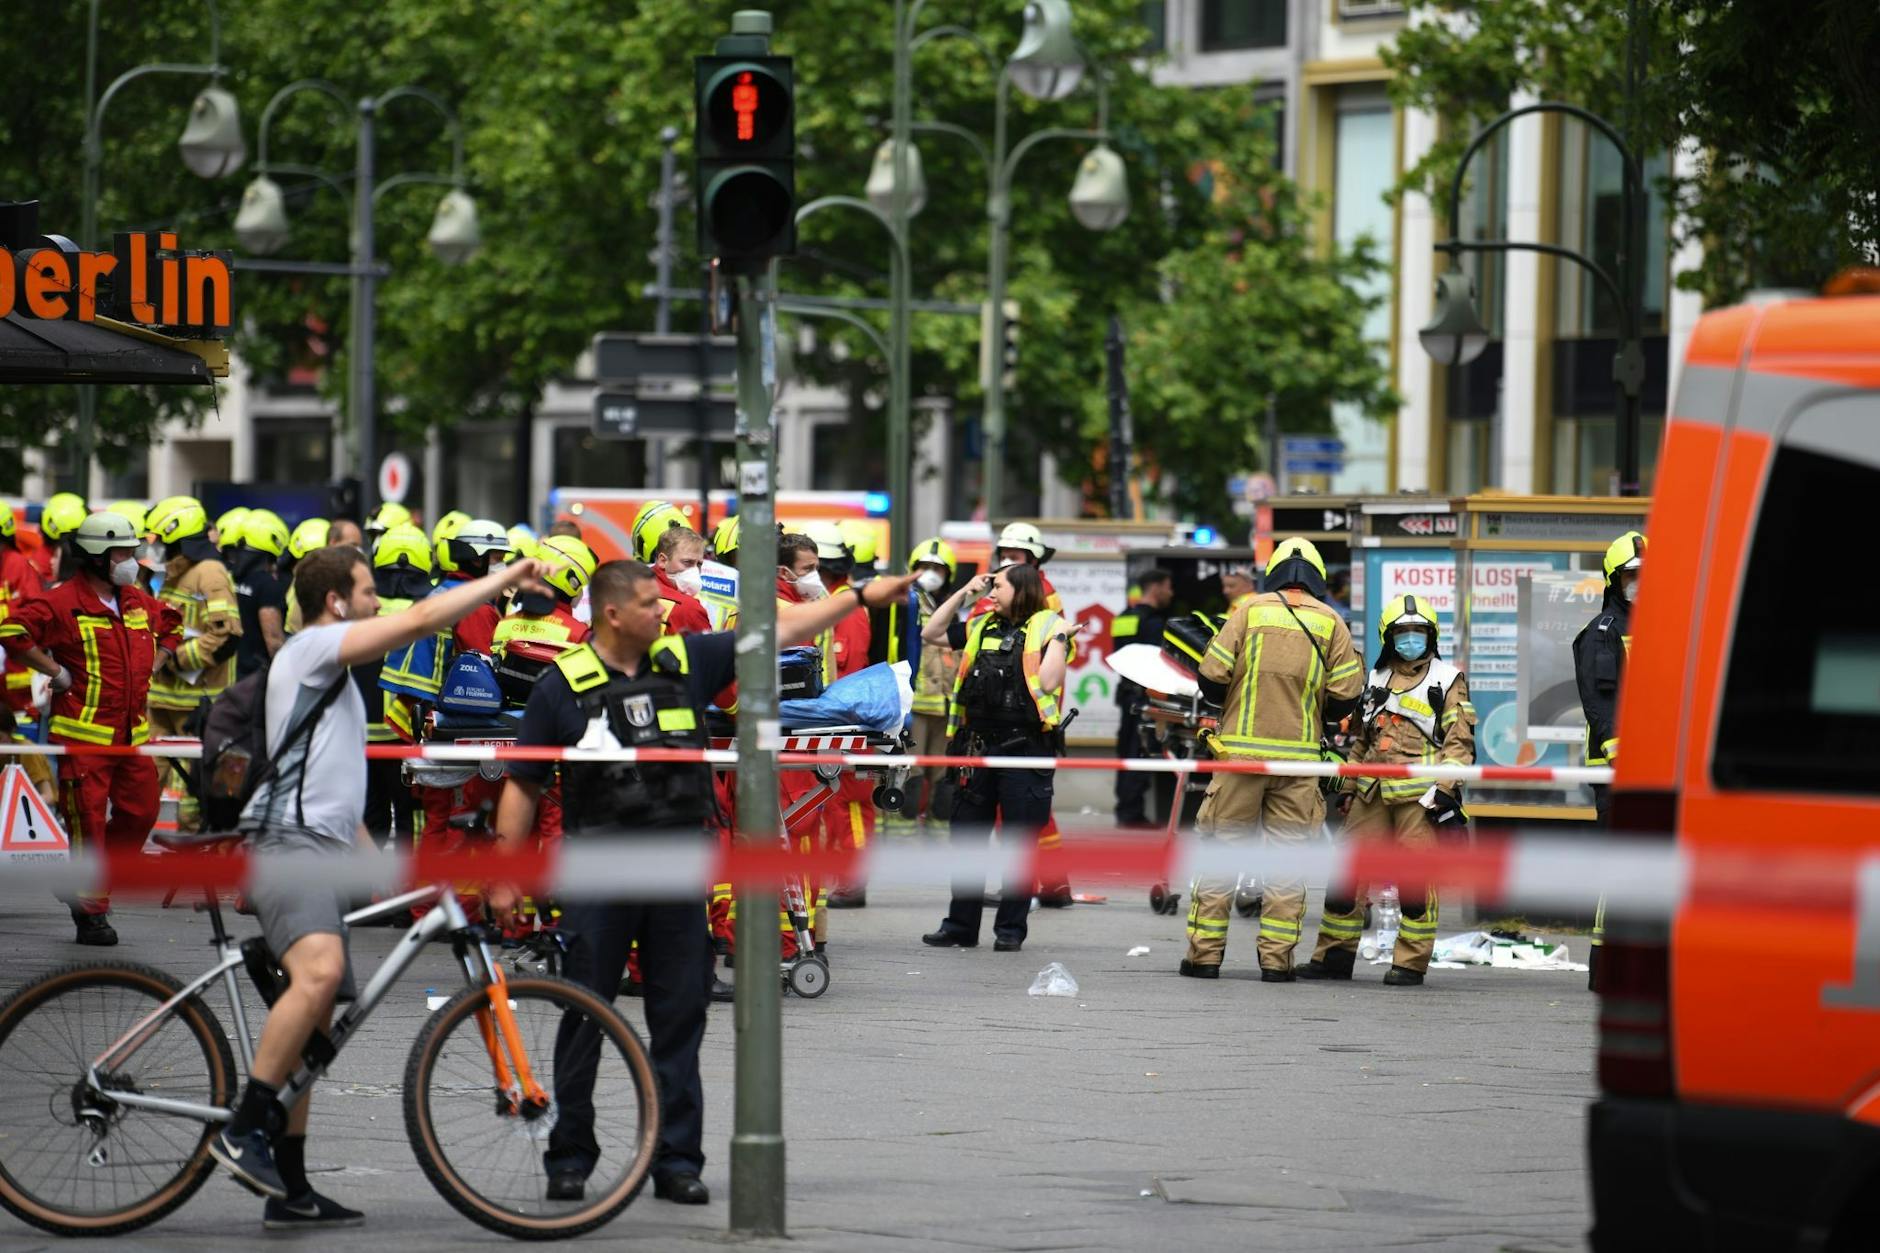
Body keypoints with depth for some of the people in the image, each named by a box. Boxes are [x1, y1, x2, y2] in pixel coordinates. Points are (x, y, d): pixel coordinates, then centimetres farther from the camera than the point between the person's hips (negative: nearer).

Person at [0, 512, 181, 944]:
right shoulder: (64, 603, -11)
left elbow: (171, 627, 32)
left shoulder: (138, 602, 12)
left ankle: (86, 888, 24)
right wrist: (57, 673, -14)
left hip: (133, 732, 7)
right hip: (84, 733, -7)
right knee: (88, 823, -4)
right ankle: (92, 913, 2)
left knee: (140, 812, 7)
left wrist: (148, 670, 18)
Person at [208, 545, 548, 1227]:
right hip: (287, 840, -11)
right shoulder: (311, 647, -2)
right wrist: (503, 579, -4)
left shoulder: (332, 673, 28)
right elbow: (421, 619, -12)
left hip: (324, 848, 11)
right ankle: (242, 1128, -31)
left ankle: (289, 1189, 8)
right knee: (319, 972, -32)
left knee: (311, 1026, 7)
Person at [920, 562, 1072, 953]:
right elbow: (931, 633, 21)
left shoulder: (1047, 627, -2)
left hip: (1025, 746, -6)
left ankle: (1011, 929, 7)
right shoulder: (983, 628, 15)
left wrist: (1057, 642, -15)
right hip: (977, 744, 6)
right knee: (967, 837, 9)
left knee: (1020, 840, 0)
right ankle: (961, 925, 15)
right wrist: (963, 593, 16)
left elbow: (1049, 682, -11)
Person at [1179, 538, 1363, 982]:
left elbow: (1212, 677, -4)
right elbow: (1345, 695, 0)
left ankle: (1205, 953, 5)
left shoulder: (1250, 609, 0)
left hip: (1241, 749, -1)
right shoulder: (1331, 623, 3)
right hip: (1298, 756, 1)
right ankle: (1276, 958, 3)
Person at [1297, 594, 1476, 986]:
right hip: (1373, 792, 5)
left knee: (1415, 880, -7)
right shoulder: (1377, 679, 20)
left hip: (1420, 794, -5)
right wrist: (1348, 787, 19)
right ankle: (1334, 956, 10)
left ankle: (1411, 963, -1)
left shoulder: (1447, 680, 4)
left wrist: (1446, 789, -12)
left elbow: (1460, 741, -2)